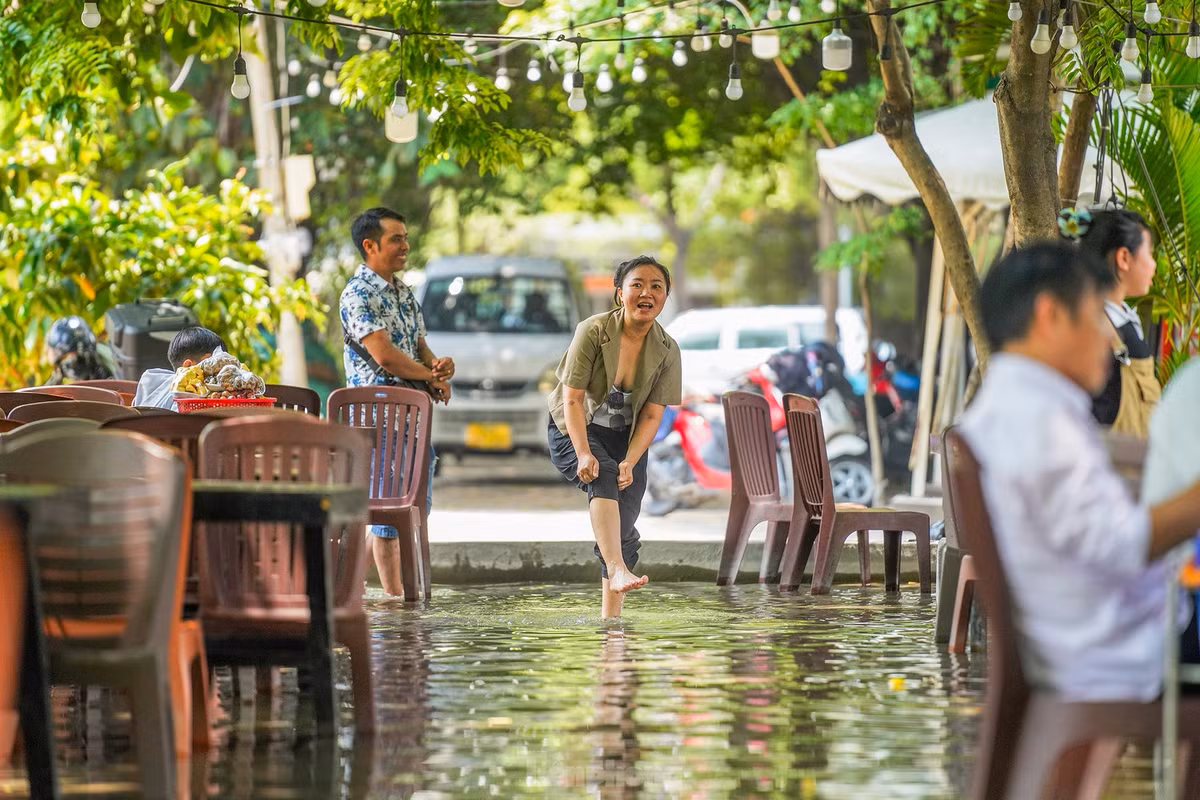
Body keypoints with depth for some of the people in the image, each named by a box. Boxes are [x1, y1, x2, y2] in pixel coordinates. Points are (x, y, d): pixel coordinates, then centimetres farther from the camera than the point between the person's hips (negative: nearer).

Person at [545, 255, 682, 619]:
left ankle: (610, 618, 4)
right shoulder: (593, 331, -19)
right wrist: (583, 454, -31)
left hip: (627, 437, 4)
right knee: (604, 476, -35)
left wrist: (629, 462, -25)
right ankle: (617, 570, -51)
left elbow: (652, 415, -11)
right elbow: (572, 398, -20)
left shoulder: (667, 350, -9)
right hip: (575, 430, -4)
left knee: (624, 531, -3)